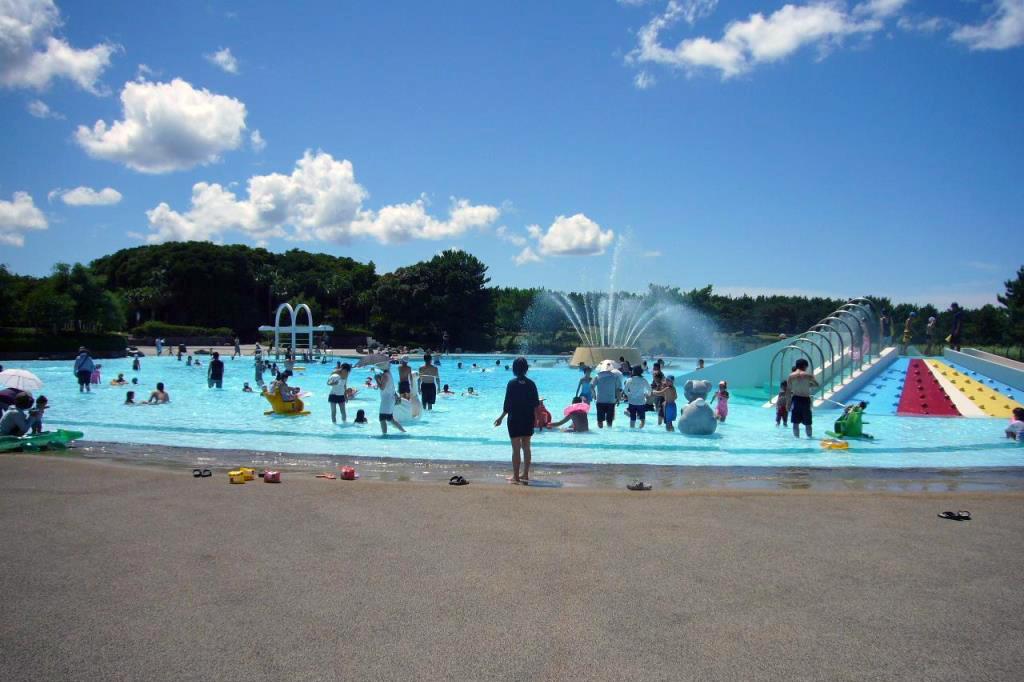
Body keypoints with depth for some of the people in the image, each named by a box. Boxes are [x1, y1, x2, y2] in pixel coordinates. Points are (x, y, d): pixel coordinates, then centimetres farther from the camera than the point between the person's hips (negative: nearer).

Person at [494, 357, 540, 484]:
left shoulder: (512, 384, -11)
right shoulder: (531, 384, -2)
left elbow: (507, 404, -10)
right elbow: (536, 404, 0)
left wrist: (501, 417, 2)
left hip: (514, 420, -3)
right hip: (528, 420, 3)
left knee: (516, 448, 2)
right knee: (526, 447, 12)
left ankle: (516, 476, 5)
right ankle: (525, 475, 16)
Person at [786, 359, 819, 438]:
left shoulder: (791, 376, -1)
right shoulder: (808, 375, -3)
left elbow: (788, 391, -3)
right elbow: (816, 385, 4)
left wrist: (788, 403, 2)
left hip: (795, 399, 1)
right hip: (805, 400, 0)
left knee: (795, 423, 6)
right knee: (807, 423, 11)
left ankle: (797, 437, 6)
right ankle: (809, 437, 17)